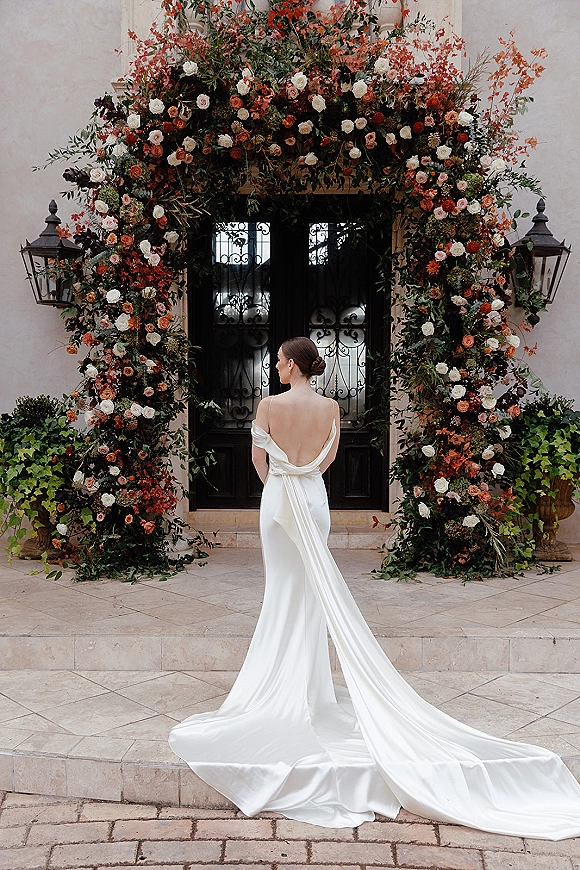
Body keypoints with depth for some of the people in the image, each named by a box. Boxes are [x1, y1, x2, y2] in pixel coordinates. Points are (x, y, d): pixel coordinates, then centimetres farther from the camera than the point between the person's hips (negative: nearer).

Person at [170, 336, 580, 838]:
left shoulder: (270, 405, -11)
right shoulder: (330, 407, -2)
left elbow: (259, 457, 0)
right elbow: (329, 456, 9)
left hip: (278, 497, -3)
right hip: (314, 497, 3)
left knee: (282, 585, 8)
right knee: (313, 587, 11)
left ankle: (283, 679, 15)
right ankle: (311, 680, 19)